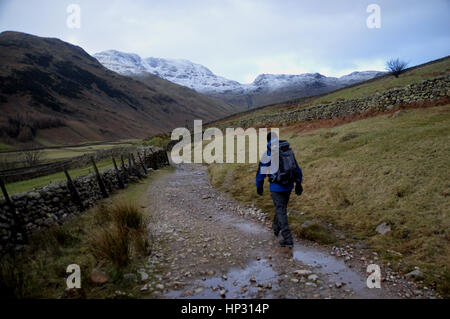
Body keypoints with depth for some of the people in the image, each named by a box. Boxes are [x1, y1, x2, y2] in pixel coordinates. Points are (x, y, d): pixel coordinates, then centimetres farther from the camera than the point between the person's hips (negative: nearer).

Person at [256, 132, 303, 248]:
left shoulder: (269, 154, -10)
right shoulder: (289, 151, 9)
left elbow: (261, 171, -6)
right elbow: (297, 169, 13)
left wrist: (259, 186, 5)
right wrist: (299, 183, 18)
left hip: (277, 187, -6)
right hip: (289, 186, 6)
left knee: (281, 212, 0)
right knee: (281, 207, 25)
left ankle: (288, 240, -2)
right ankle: (276, 228, 46)